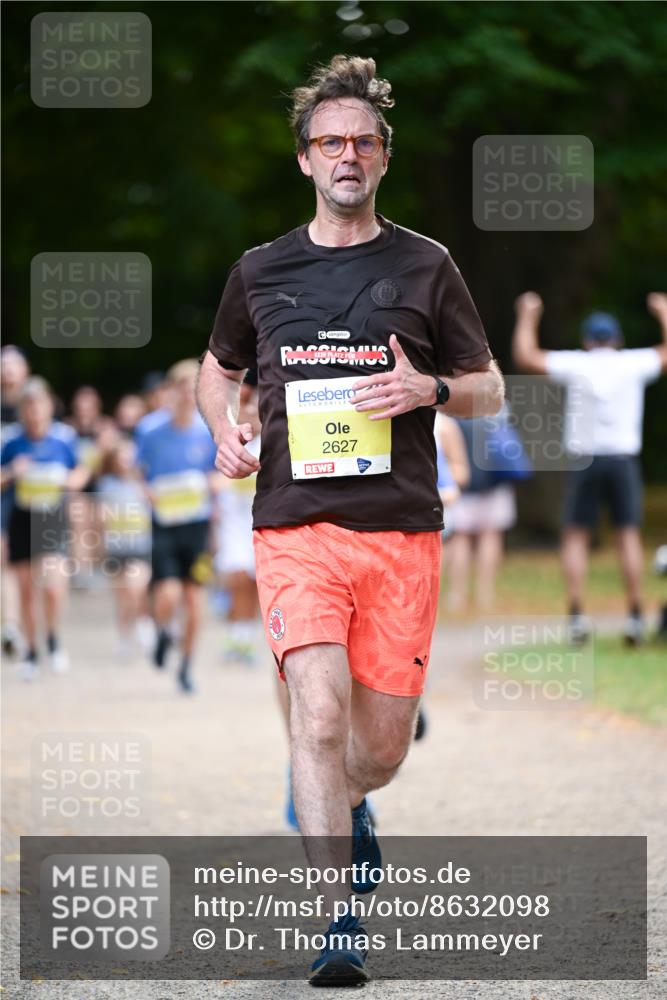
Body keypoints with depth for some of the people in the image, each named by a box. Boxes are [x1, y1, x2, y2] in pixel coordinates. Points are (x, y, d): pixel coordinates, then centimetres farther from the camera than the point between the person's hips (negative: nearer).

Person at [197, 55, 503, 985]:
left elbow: (489, 387, 12)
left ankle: (336, 804, 41)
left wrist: (428, 389, -9)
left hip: (402, 532, 1)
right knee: (320, 712, -19)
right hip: (295, 527, -1)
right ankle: (340, 930, -16)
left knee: (381, 748, 4)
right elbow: (219, 367, 27)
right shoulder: (260, 271, 10)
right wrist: (225, 431, 6)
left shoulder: (425, 267, 7)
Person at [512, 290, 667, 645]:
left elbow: (525, 356, 5)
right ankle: (635, 615, -2)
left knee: (575, 536, 5)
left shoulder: (576, 365, -1)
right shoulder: (634, 364, 2)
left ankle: (576, 615, -5)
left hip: (584, 461, -1)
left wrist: (528, 316, 18)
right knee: (628, 536, 4)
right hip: (624, 459, 1)